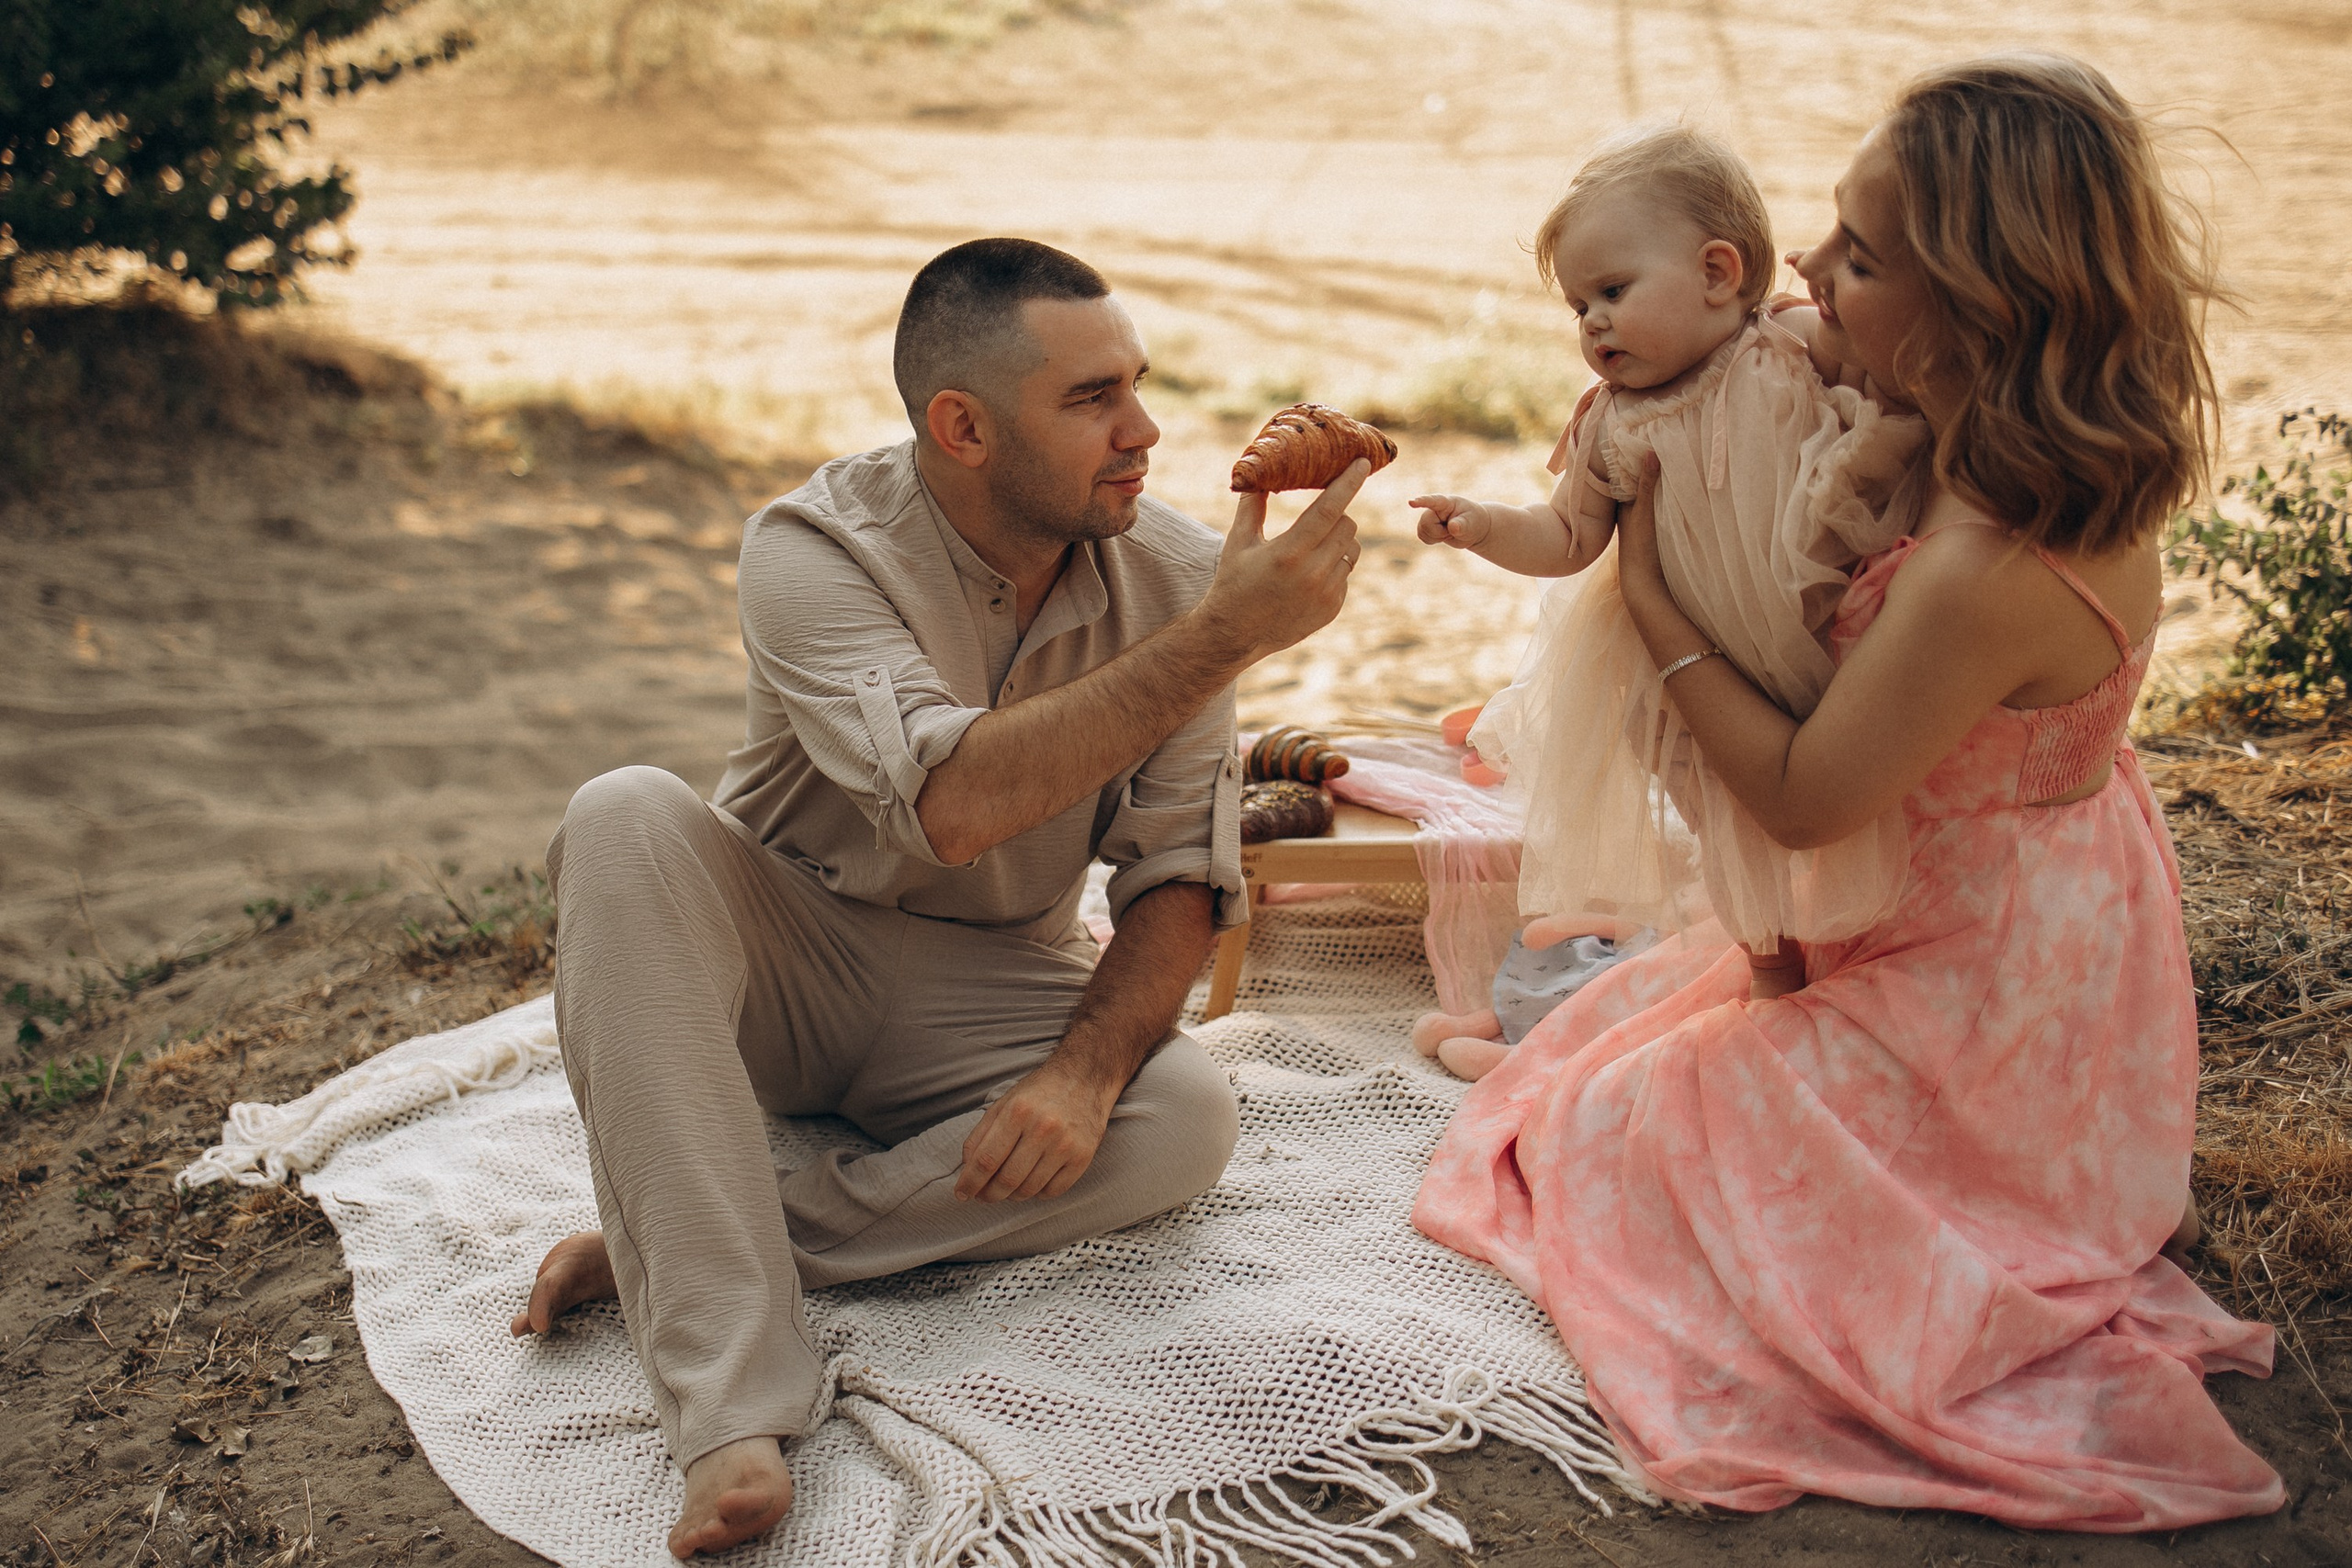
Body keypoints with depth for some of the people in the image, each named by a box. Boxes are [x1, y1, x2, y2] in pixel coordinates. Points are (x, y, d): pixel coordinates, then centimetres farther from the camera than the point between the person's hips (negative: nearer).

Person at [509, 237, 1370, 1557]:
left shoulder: (1173, 575, -10)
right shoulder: (814, 548, -21)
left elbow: (1180, 870, -7)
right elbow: (951, 803, -38)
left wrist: (1086, 1069, -25)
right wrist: (1223, 640, -41)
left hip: (994, 991, 2)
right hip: (785, 952, -2)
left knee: (1185, 1117, -27)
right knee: (629, 818, -32)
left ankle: (670, 1247, -23)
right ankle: (734, 1401, -38)